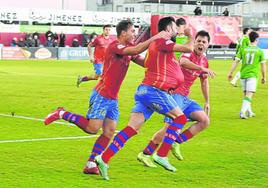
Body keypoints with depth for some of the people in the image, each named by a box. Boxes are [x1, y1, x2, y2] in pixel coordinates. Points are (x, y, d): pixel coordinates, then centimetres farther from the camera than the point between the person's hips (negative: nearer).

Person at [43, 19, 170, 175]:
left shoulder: (129, 50, 12)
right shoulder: (114, 47, -15)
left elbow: (144, 62, 11)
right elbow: (137, 50, -27)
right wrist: (155, 38, -22)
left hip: (113, 98, 9)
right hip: (101, 96, -9)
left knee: (109, 132, 0)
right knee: (92, 128, -11)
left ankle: (91, 165, 1)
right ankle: (62, 114, 5)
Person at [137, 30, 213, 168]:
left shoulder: (204, 61, 12)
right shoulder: (189, 54, -13)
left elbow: (204, 81, 28)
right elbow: (183, 61, -39)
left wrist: (207, 102, 28)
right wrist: (202, 68, -54)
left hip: (185, 98, 8)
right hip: (175, 94, -8)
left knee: (205, 121, -2)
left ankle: (176, 143, 2)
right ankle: (145, 154, -6)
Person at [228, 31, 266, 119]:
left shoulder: (243, 50, 5)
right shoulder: (260, 51, 0)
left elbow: (236, 62, 2)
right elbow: (263, 65, 3)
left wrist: (230, 73, 6)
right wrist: (264, 77, 13)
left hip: (243, 74, 4)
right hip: (252, 75, -4)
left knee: (246, 94, 17)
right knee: (249, 95, -7)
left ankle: (249, 112, 27)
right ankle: (242, 112, -23)